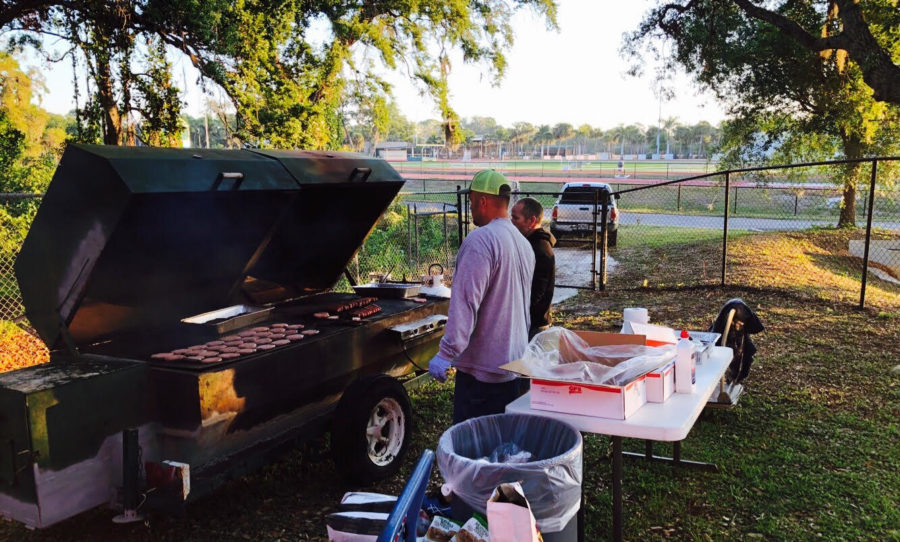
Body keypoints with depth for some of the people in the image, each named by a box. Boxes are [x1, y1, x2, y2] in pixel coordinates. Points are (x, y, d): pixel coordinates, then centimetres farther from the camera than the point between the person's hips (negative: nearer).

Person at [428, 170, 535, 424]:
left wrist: (446, 353, -21)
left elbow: (466, 302, -23)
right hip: (515, 363, 9)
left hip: (482, 366, -9)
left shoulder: (480, 240, -17)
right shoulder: (523, 243, 11)